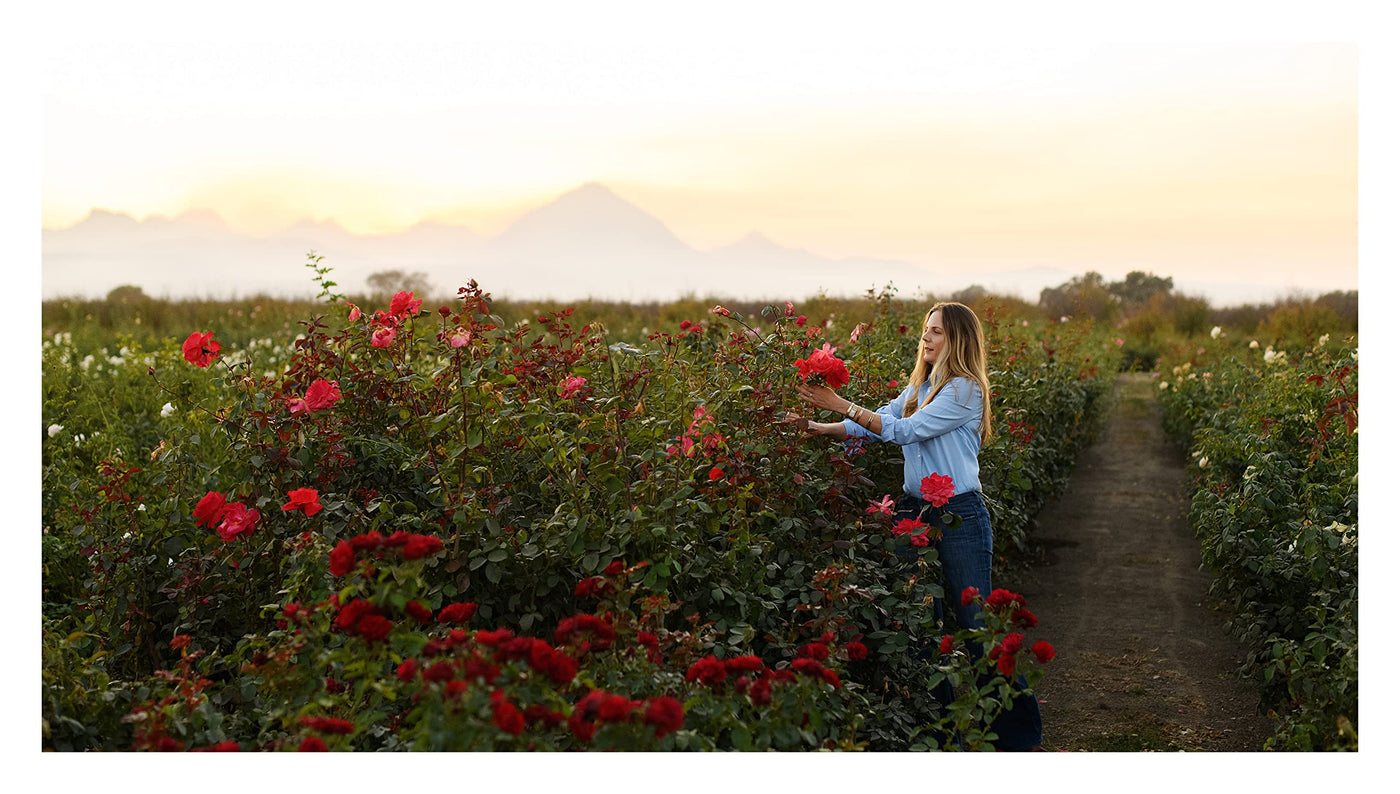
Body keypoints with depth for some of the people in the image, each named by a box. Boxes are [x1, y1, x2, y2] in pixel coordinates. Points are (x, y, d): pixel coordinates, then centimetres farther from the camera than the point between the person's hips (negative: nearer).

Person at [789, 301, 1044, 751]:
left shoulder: (965, 389, -11)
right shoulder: (917, 389, 15)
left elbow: (905, 431, -17)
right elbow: (874, 425, 12)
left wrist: (841, 404, -18)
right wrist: (820, 428, -3)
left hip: (961, 515, -7)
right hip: (915, 512, 8)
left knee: (975, 624, -3)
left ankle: (1019, 734, 11)